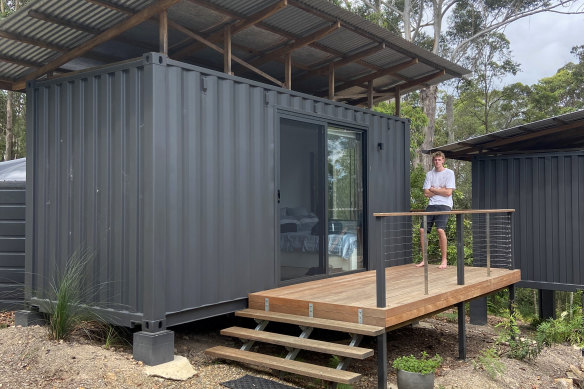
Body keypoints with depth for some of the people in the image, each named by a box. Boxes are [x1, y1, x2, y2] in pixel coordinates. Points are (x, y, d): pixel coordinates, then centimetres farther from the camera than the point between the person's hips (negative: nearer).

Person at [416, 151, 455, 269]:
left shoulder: (449, 173, 1)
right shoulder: (429, 174, 13)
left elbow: (448, 192, -8)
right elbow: (426, 193, 4)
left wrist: (433, 189, -1)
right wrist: (440, 190, -3)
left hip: (444, 205, -5)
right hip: (431, 205, 5)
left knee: (440, 229, -21)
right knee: (422, 229, -5)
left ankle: (444, 260, -11)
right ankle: (424, 259, 6)